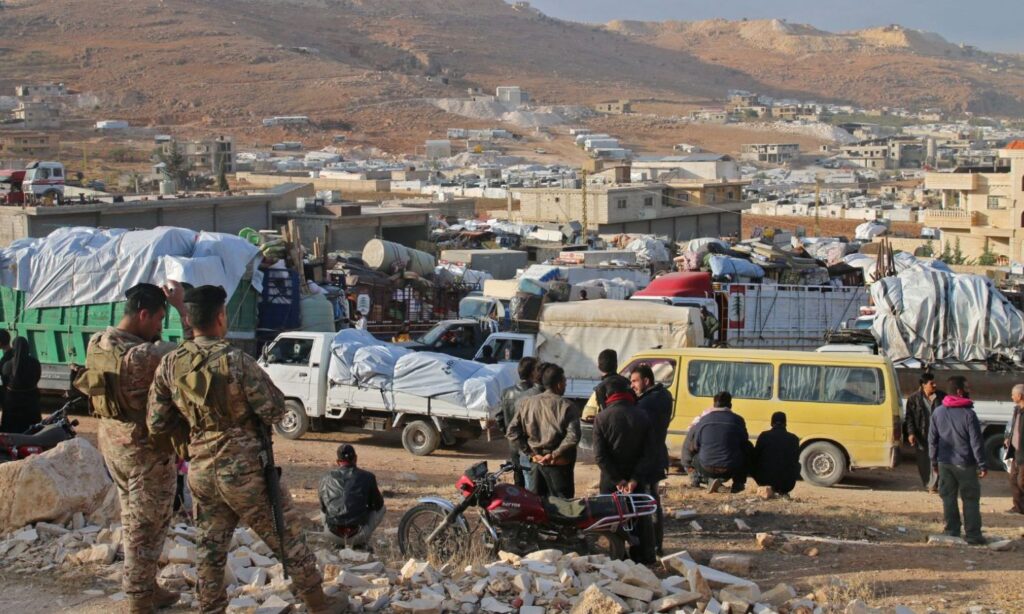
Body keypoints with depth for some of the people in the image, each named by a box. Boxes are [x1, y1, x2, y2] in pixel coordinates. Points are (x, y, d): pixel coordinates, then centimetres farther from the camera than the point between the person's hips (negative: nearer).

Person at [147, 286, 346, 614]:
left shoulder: (169, 365, -3)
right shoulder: (236, 360, -19)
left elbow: (156, 425, 3)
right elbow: (274, 411, -14)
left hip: (201, 471, 5)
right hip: (244, 470, -5)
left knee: (210, 549, 15)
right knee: (288, 537, 9)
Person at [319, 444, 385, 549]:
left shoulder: (326, 479, 6)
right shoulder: (367, 477, -1)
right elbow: (378, 504, 12)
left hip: (333, 535, 3)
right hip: (357, 535, -3)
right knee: (381, 508, 23)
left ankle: (338, 543, 19)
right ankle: (361, 542, 11)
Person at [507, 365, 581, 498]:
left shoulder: (527, 403, 4)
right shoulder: (566, 406, -11)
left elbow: (512, 431, 2)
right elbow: (573, 436, -21)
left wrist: (530, 452, 3)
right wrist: (554, 454, -13)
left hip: (536, 462, 5)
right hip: (558, 464, -5)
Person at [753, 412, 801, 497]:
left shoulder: (764, 436, -6)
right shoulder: (793, 439, -2)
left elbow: (755, 458, 3)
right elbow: (795, 460, 10)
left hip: (766, 481, -1)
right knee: (797, 465, 30)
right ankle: (783, 491, 18)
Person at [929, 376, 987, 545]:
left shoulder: (938, 412, 3)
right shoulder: (968, 414, -13)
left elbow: (932, 439, 9)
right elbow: (976, 442, -12)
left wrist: (934, 461, 18)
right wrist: (982, 465, -6)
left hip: (945, 463, 5)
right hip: (965, 464, -4)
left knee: (948, 499, 10)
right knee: (971, 499, 2)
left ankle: (952, 533, 11)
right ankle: (973, 535, 1)